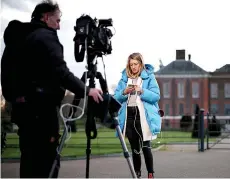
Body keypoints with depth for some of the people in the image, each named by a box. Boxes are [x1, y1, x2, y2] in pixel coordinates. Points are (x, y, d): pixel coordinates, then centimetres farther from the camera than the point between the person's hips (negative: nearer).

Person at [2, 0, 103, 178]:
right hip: (40, 108, -9)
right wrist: (86, 90, -12)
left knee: (30, 162, 9)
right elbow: (60, 73, -17)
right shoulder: (46, 37, -5)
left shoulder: (26, 38, 22)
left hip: (25, 106, 9)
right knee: (47, 162, -9)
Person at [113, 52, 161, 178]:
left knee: (145, 147, -6)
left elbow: (156, 96, -5)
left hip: (144, 116, -4)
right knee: (134, 148, 10)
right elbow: (116, 97, 9)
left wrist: (142, 91, -19)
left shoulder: (149, 77, 2)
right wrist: (124, 92, -10)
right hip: (129, 115, 4)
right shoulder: (124, 78, 12)